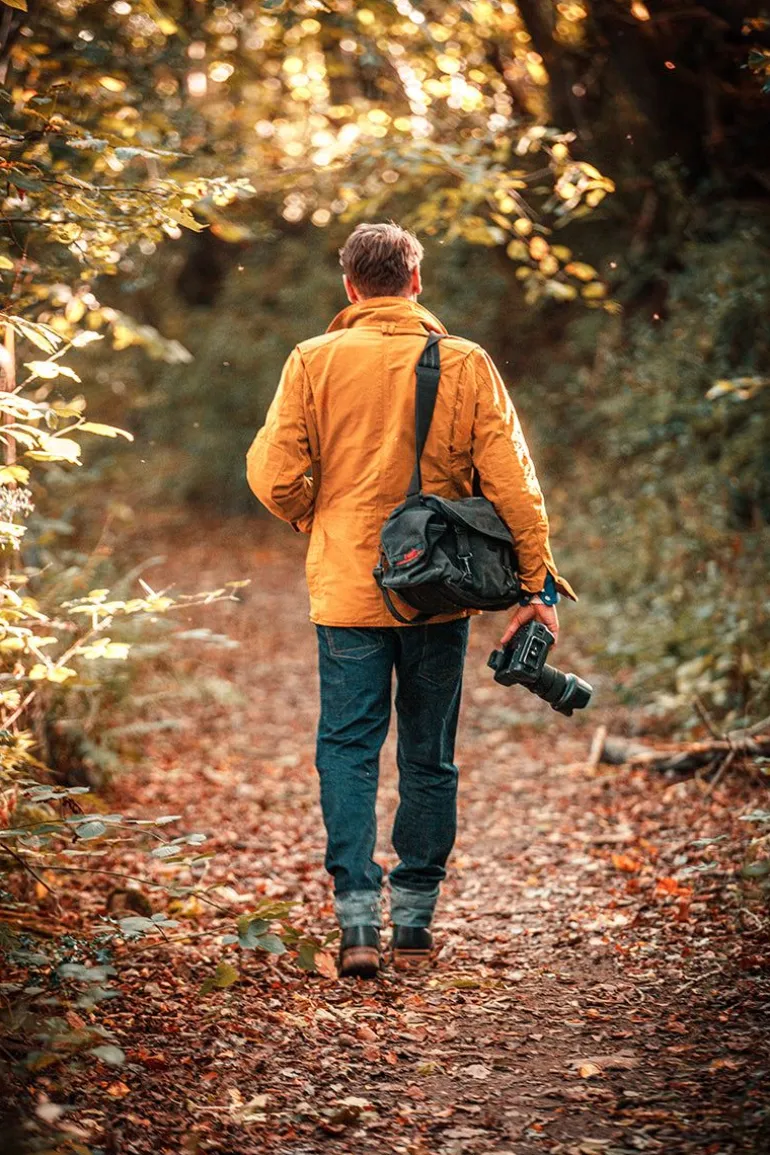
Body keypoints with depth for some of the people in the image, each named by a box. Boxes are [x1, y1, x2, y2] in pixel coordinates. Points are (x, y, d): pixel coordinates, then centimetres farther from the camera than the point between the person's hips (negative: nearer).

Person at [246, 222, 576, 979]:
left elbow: (272, 474, -6)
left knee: (348, 749, 6)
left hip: (346, 588, -1)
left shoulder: (314, 361, -3)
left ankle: (357, 920, -4)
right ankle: (415, 922, 17)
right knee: (429, 758, 11)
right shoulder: (468, 364, -2)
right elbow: (512, 482, -4)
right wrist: (538, 584, 1)